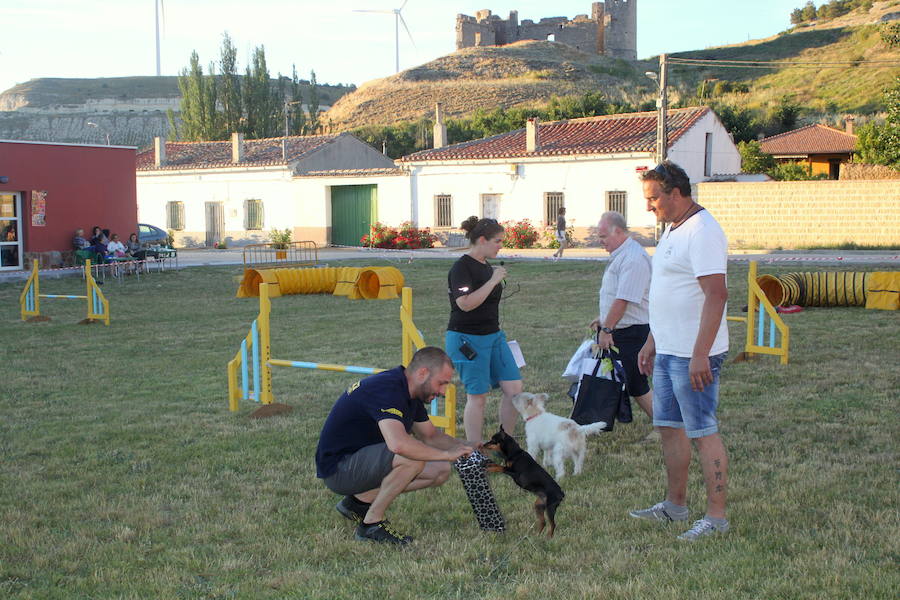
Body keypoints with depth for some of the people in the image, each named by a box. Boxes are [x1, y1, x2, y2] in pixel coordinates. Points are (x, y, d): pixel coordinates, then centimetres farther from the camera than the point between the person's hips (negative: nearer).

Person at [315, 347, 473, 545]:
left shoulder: (409, 392, 6)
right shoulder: (387, 389, -26)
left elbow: (430, 434, 19)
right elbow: (398, 444, -41)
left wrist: (466, 449, 2)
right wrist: (447, 454, -28)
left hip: (365, 459, 10)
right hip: (337, 468, -10)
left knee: (440, 471, 3)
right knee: (412, 458, -31)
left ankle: (360, 500, 9)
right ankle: (371, 523, -14)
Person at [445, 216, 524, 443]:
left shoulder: (486, 267, 12)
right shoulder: (461, 267, -15)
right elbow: (466, 303, -28)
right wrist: (493, 280, -24)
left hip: (493, 336, 9)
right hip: (467, 339, -9)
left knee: (514, 387, 3)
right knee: (478, 396, -3)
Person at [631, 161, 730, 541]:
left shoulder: (702, 232, -18)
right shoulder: (673, 229, 15)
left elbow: (716, 295, -25)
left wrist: (700, 354, -28)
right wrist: (651, 342, 25)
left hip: (693, 356, -10)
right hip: (668, 351, 10)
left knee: (703, 433, -4)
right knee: (669, 427, 16)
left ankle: (716, 516, 4)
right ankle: (675, 504, 28)